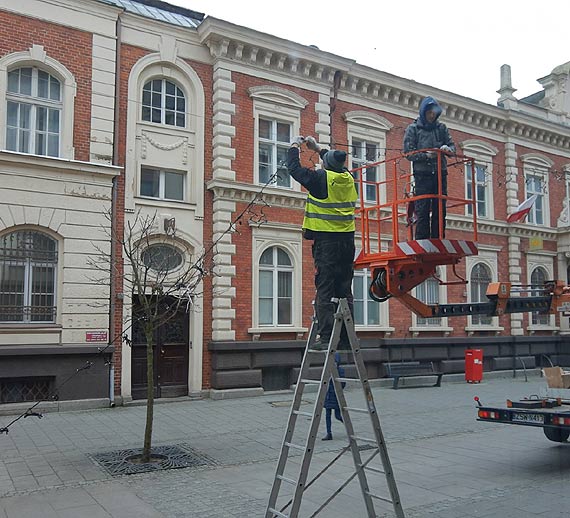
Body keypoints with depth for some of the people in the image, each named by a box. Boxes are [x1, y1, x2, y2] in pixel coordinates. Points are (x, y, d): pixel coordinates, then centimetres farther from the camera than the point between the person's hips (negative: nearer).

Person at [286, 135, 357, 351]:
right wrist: (318, 149, 41)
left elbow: (295, 169, 4)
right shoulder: (348, 178, 10)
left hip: (326, 240, -6)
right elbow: (337, 166, 33)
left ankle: (326, 338, -9)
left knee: (324, 291, -5)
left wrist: (294, 146, 22)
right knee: (344, 291, 9)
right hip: (347, 240, 6)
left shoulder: (321, 178, -7)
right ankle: (345, 339, 12)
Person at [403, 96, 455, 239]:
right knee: (422, 213, -5)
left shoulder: (442, 128, 14)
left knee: (440, 211, 3)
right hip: (422, 175, -3)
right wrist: (426, 155, -17)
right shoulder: (413, 129, 4)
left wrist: (448, 149, -13)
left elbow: (452, 145, 11)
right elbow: (408, 153, -3)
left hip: (440, 174, 4)